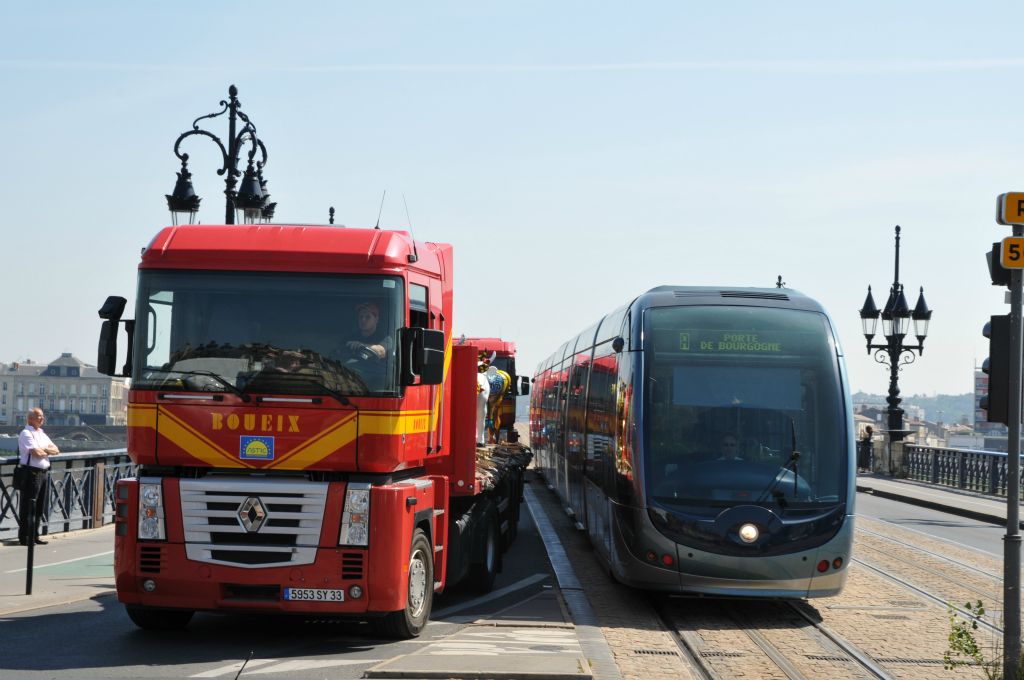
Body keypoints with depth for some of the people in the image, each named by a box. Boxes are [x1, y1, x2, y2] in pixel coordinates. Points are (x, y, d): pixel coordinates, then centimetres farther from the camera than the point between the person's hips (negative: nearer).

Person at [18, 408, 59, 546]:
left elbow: (56, 450, 12)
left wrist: (44, 449, -8)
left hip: (44, 472, 8)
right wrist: (48, 451, 0)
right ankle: (24, 537, -2)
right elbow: (36, 453, -20)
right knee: (28, 507, -5)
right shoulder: (26, 433, -9)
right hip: (32, 472, -8)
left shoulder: (42, 434, 18)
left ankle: (34, 536, 19)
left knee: (39, 507, 12)